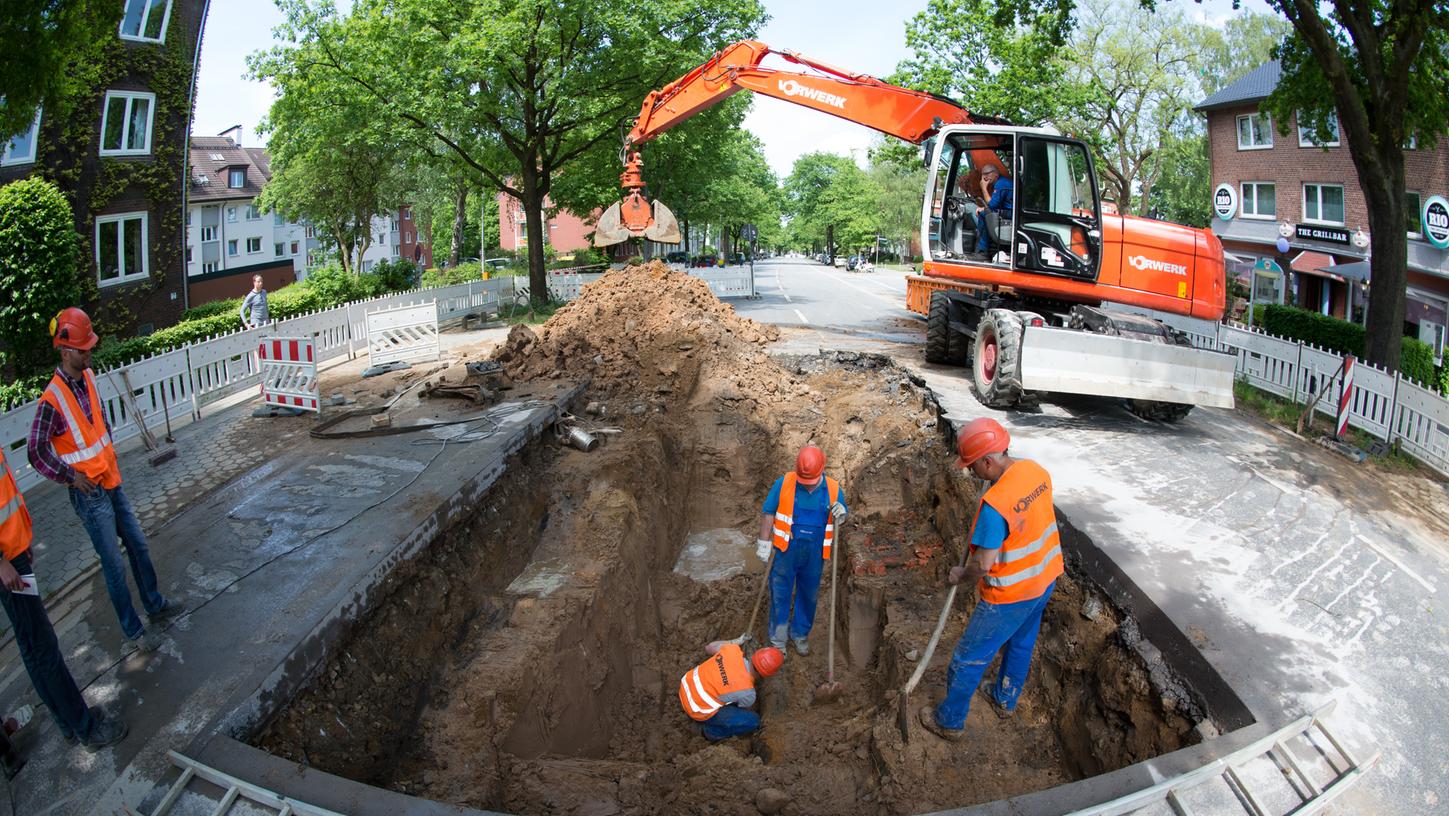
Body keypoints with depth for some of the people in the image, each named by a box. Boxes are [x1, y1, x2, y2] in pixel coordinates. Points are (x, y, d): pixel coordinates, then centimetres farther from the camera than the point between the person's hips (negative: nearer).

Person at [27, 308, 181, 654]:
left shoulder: (88, 377, 2)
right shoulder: (52, 399, -21)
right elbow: (36, 453, -18)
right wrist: (73, 477, -17)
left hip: (112, 482, 7)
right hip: (90, 495, -7)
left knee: (138, 545, 18)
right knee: (114, 565, 2)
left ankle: (155, 605, 35)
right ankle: (133, 629, 15)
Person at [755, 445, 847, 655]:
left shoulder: (832, 489, -5)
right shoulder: (784, 483, -12)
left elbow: (841, 517, 8)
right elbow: (768, 512, -5)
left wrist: (840, 515, -16)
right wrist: (764, 542, -7)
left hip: (815, 553, 2)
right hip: (787, 550, -2)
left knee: (808, 595, 16)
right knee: (780, 594, 8)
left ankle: (800, 633, 37)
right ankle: (777, 638, 25)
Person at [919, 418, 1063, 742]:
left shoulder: (994, 504, -34)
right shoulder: (1035, 470, -10)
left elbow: (983, 566, -28)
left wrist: (960, 575, -8)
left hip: (1011, 594, -8)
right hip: (1045, 579, 8)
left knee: (969, 657, 10)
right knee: (1022, 643, 29)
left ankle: (950, 721, 27)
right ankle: (1005, 700, 51)